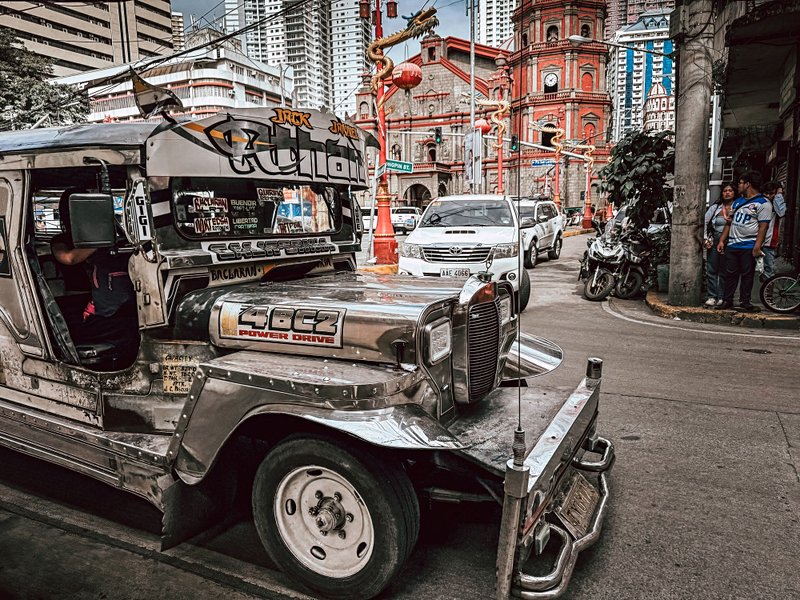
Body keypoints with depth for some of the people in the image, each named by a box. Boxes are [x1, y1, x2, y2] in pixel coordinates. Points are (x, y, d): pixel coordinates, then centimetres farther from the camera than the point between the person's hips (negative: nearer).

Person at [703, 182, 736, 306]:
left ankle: (722, 297, 9)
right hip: (714, 241, 3)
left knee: (725, 272, 3)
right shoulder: (715, 208, 9)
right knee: (711, 270, 1)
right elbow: (704, 222, 12)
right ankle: (712, 297, 6)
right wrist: (706, 239, 6)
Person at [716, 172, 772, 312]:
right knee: (730, 274, 7)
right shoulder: (737, 201, 17)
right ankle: (727, 300, 14)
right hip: (732, 245, 6)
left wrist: (757, 247, -20)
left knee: (747, 275, 1)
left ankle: (744, 302, 9)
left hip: (749, 247, -6)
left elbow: (763, 227, -13)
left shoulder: (763, 203, -6)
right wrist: (722, 240, 11)